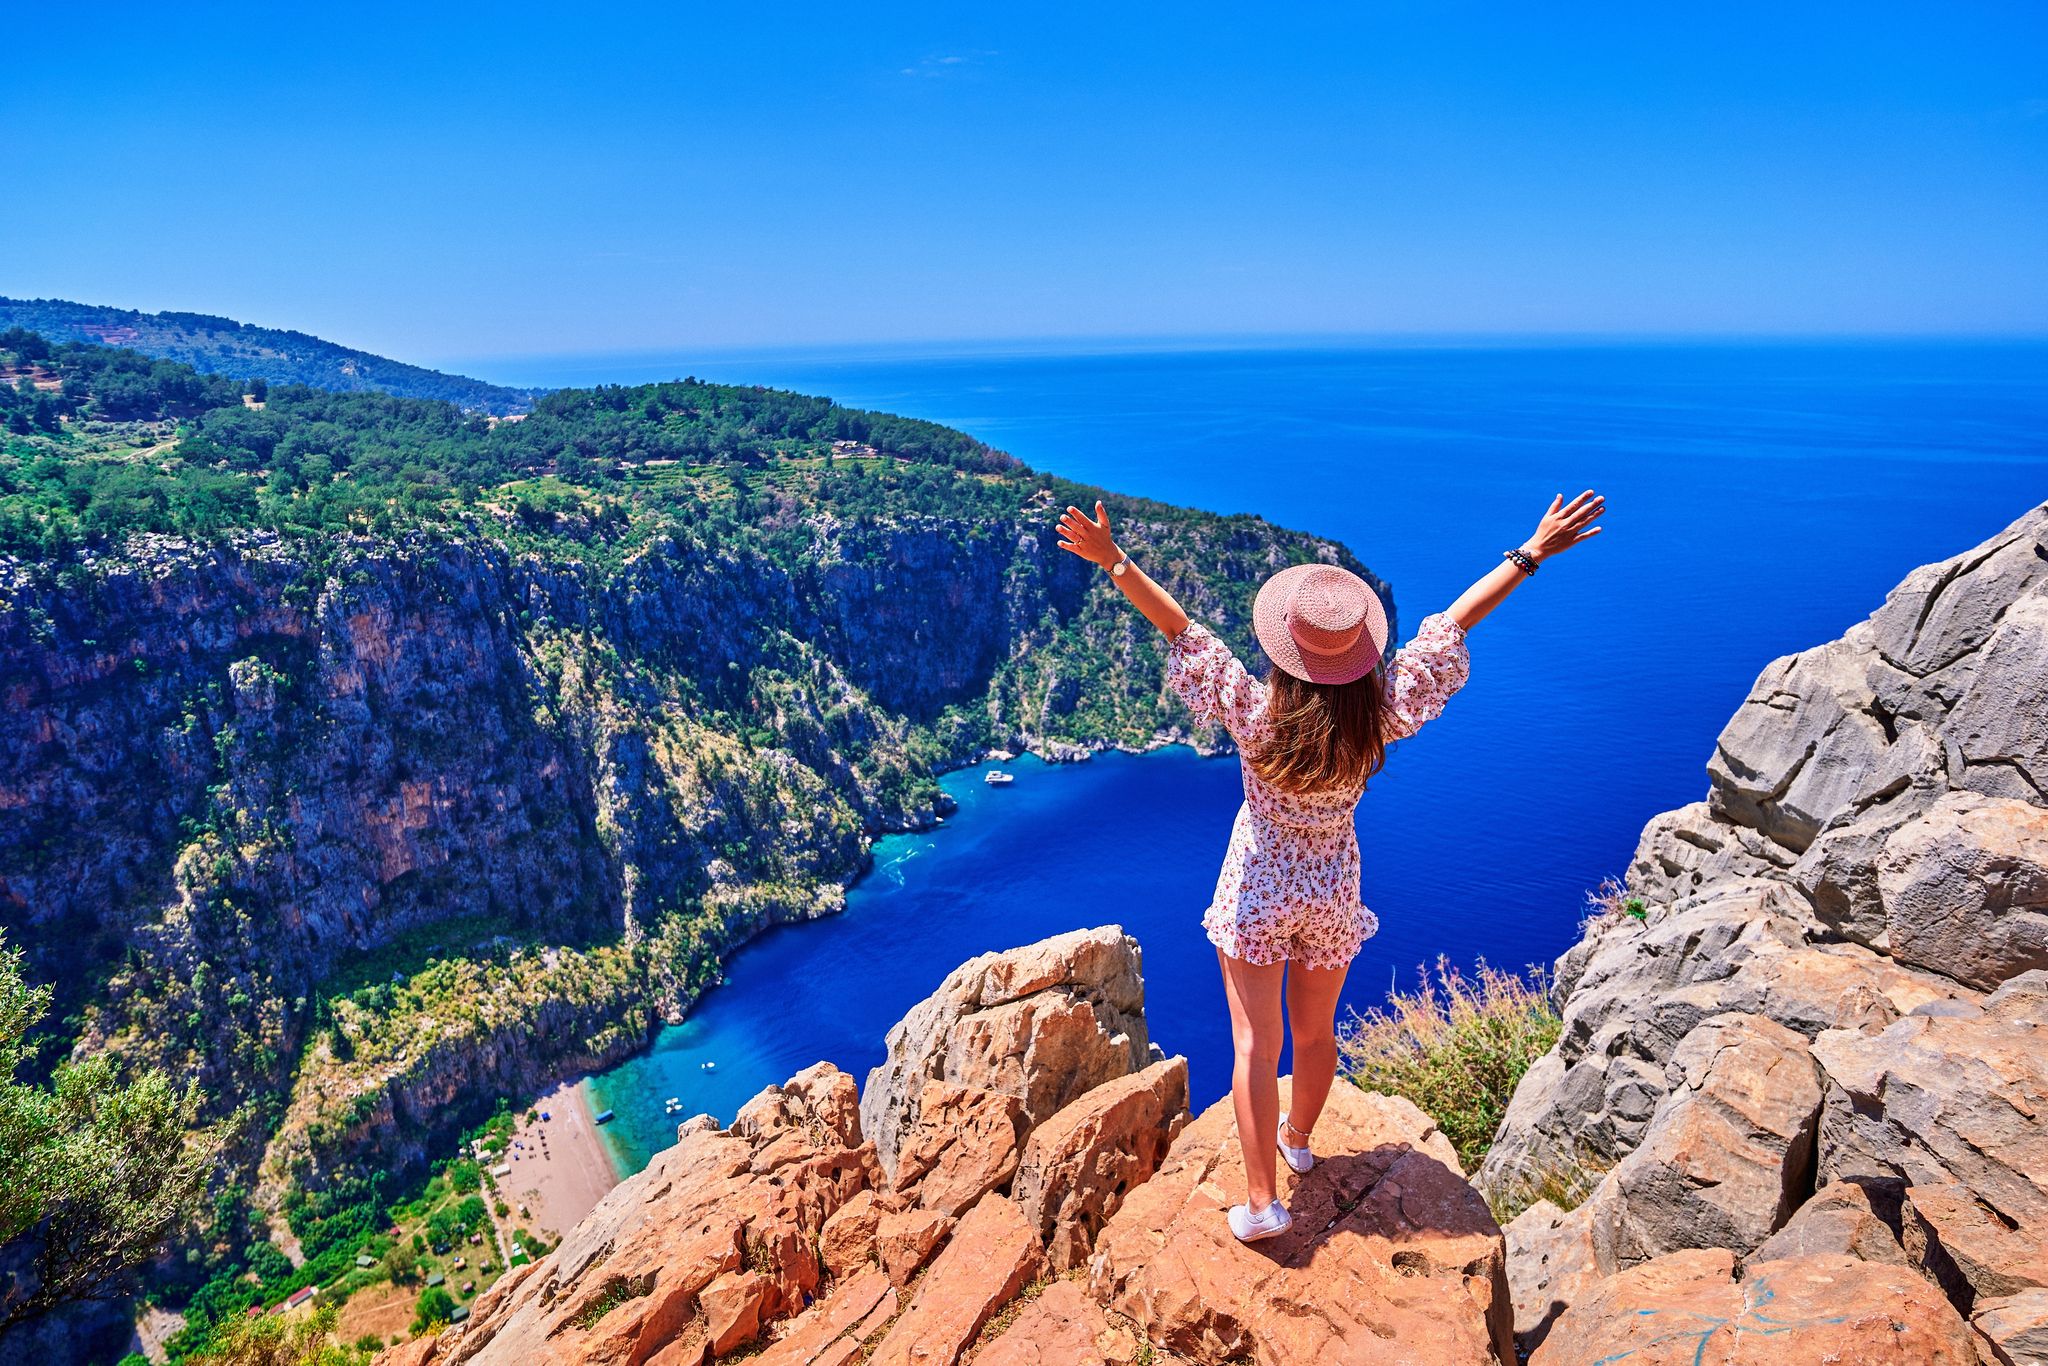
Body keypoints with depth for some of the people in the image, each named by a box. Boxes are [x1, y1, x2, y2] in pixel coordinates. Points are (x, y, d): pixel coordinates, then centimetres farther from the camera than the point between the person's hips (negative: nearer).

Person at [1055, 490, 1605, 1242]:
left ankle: (1262, 1200, 10)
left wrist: (1115, 562, -23)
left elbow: (1180, 629, -25)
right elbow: (1452, 624, -14)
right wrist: (1533, 552, -7)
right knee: (1315, 1032, 23)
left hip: (1258, 891, -3)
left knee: (1255, 1045, 7)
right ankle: (1297, 1138, 47)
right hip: (1333, 893, 3)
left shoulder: (1257, 711, -25)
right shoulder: (1381, 716, -20)